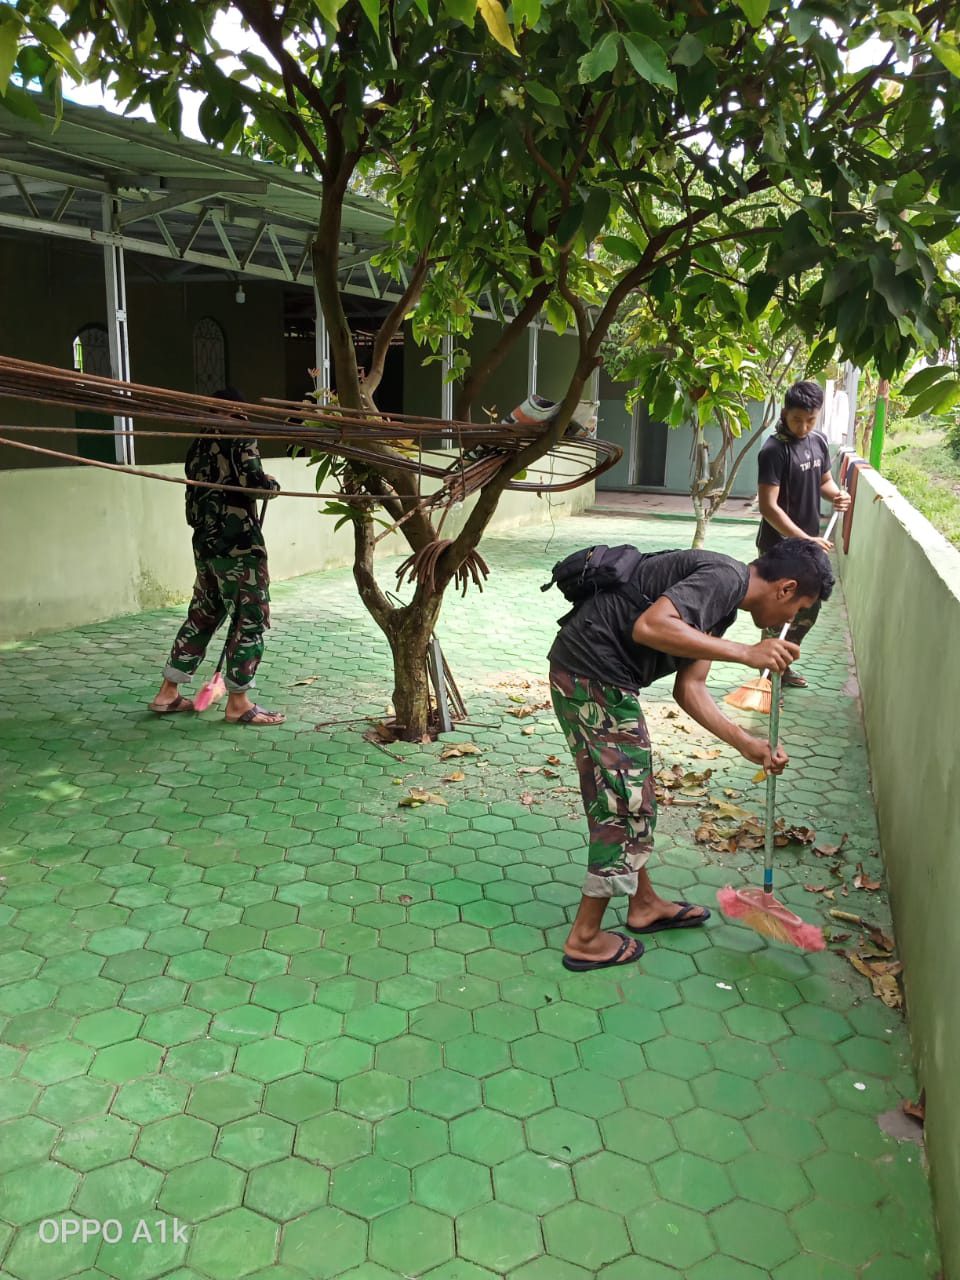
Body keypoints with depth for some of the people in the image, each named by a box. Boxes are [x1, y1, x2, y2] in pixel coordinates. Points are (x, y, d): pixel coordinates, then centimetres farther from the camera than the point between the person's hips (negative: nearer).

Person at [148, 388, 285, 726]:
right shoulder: (240, 437, -5)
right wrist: (272, 483, 0)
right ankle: (238, 703, 4)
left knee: (203, 614, 16)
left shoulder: (198, 444, 17)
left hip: (205, 541, 8)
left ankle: (168, 693, 21)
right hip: (237, 542, -8)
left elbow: (194, 497, 17)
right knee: (250, 617, 0)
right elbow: (252, 479, -20)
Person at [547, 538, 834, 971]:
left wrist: (747, 744, 8)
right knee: (627, 805, 1)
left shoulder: (722, 598, 17)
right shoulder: (725, 577, -14)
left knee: (628, 795, 22)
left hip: (594, 675, 10)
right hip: (593, 676, -10)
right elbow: (649, 626, -30)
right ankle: (585, 939, 13)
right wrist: (745, 653, -24)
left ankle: (643, 903, 39)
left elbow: (689, 687, 14)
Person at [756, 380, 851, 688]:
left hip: (809, 542, 8)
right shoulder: (774, 450, -19)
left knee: (810, 608, 17)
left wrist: (837, 494, -5)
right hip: (778, 545, -8)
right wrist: (805, 539, -30)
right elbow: (768, 507, -24)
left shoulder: (818, 441, 4)